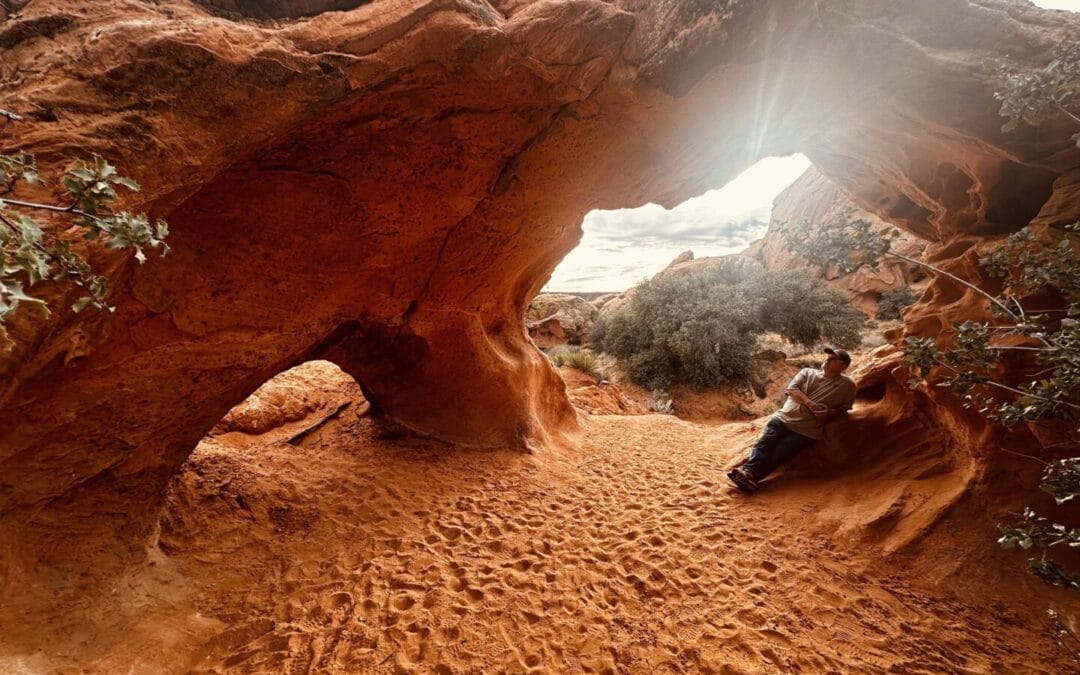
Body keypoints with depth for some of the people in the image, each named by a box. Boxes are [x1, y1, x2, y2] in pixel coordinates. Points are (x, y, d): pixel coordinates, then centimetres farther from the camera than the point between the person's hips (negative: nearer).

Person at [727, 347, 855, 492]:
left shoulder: (847, 385, 12)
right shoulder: (807, 372, 16)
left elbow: (845, 408, 12)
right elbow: (791, 389, 3)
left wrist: (830, 413, -10)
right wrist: (809, 403, -14)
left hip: (806, 430, -3)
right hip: (783, 417, 3)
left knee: (778, 454, -21)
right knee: (764, 444, -20)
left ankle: (750, 475, -34)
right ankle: (747, 471, -34)